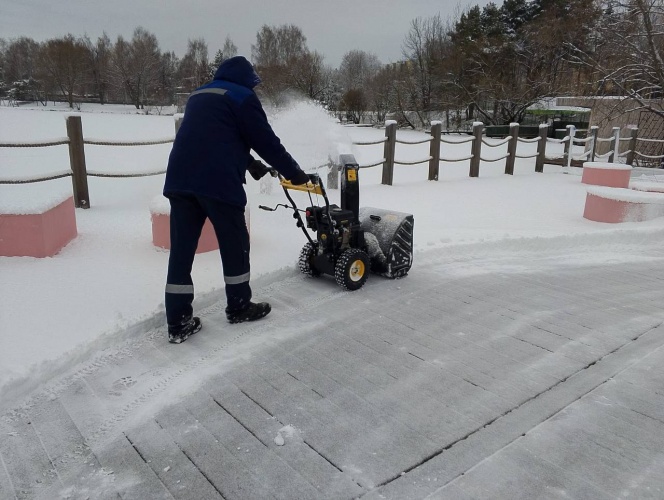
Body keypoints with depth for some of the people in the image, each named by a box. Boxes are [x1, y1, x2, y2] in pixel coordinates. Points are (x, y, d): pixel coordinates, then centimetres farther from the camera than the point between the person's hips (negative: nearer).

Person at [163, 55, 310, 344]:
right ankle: (239, 307, 23)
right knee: (235, 244, 10)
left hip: (179, 179, 7)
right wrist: (294, 172, 12)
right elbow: (265, 140, 1)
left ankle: (178, 323, 9)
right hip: (217, 181, -7)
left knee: (181, 249, 6)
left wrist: (250, 164, 44)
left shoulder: (199, 96, 28)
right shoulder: (241, 96, 4)